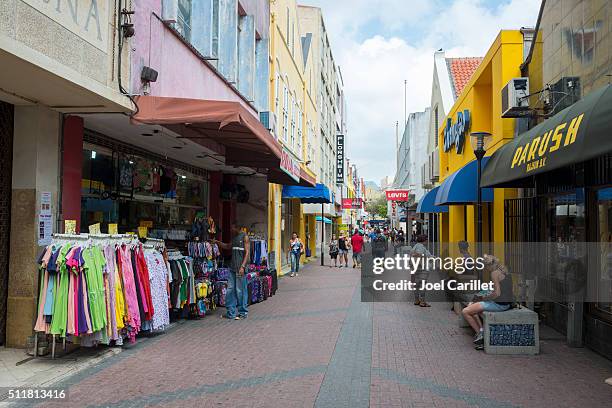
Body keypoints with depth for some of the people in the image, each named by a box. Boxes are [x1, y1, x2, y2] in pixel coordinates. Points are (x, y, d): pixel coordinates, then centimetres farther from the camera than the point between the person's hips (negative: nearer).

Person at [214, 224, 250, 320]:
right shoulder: (234, 237, 17)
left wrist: (243, 266, -17)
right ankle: (230, 313, 13)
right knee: (230, 290, 6)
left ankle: (243, 313, 8)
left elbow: (247, 252, -10)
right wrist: (217, 242, 21)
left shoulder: (244, 237, -5)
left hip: (240, 268, -7)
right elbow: (228, 246, 34)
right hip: (232, 267, 7)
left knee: (240, 290, -2)